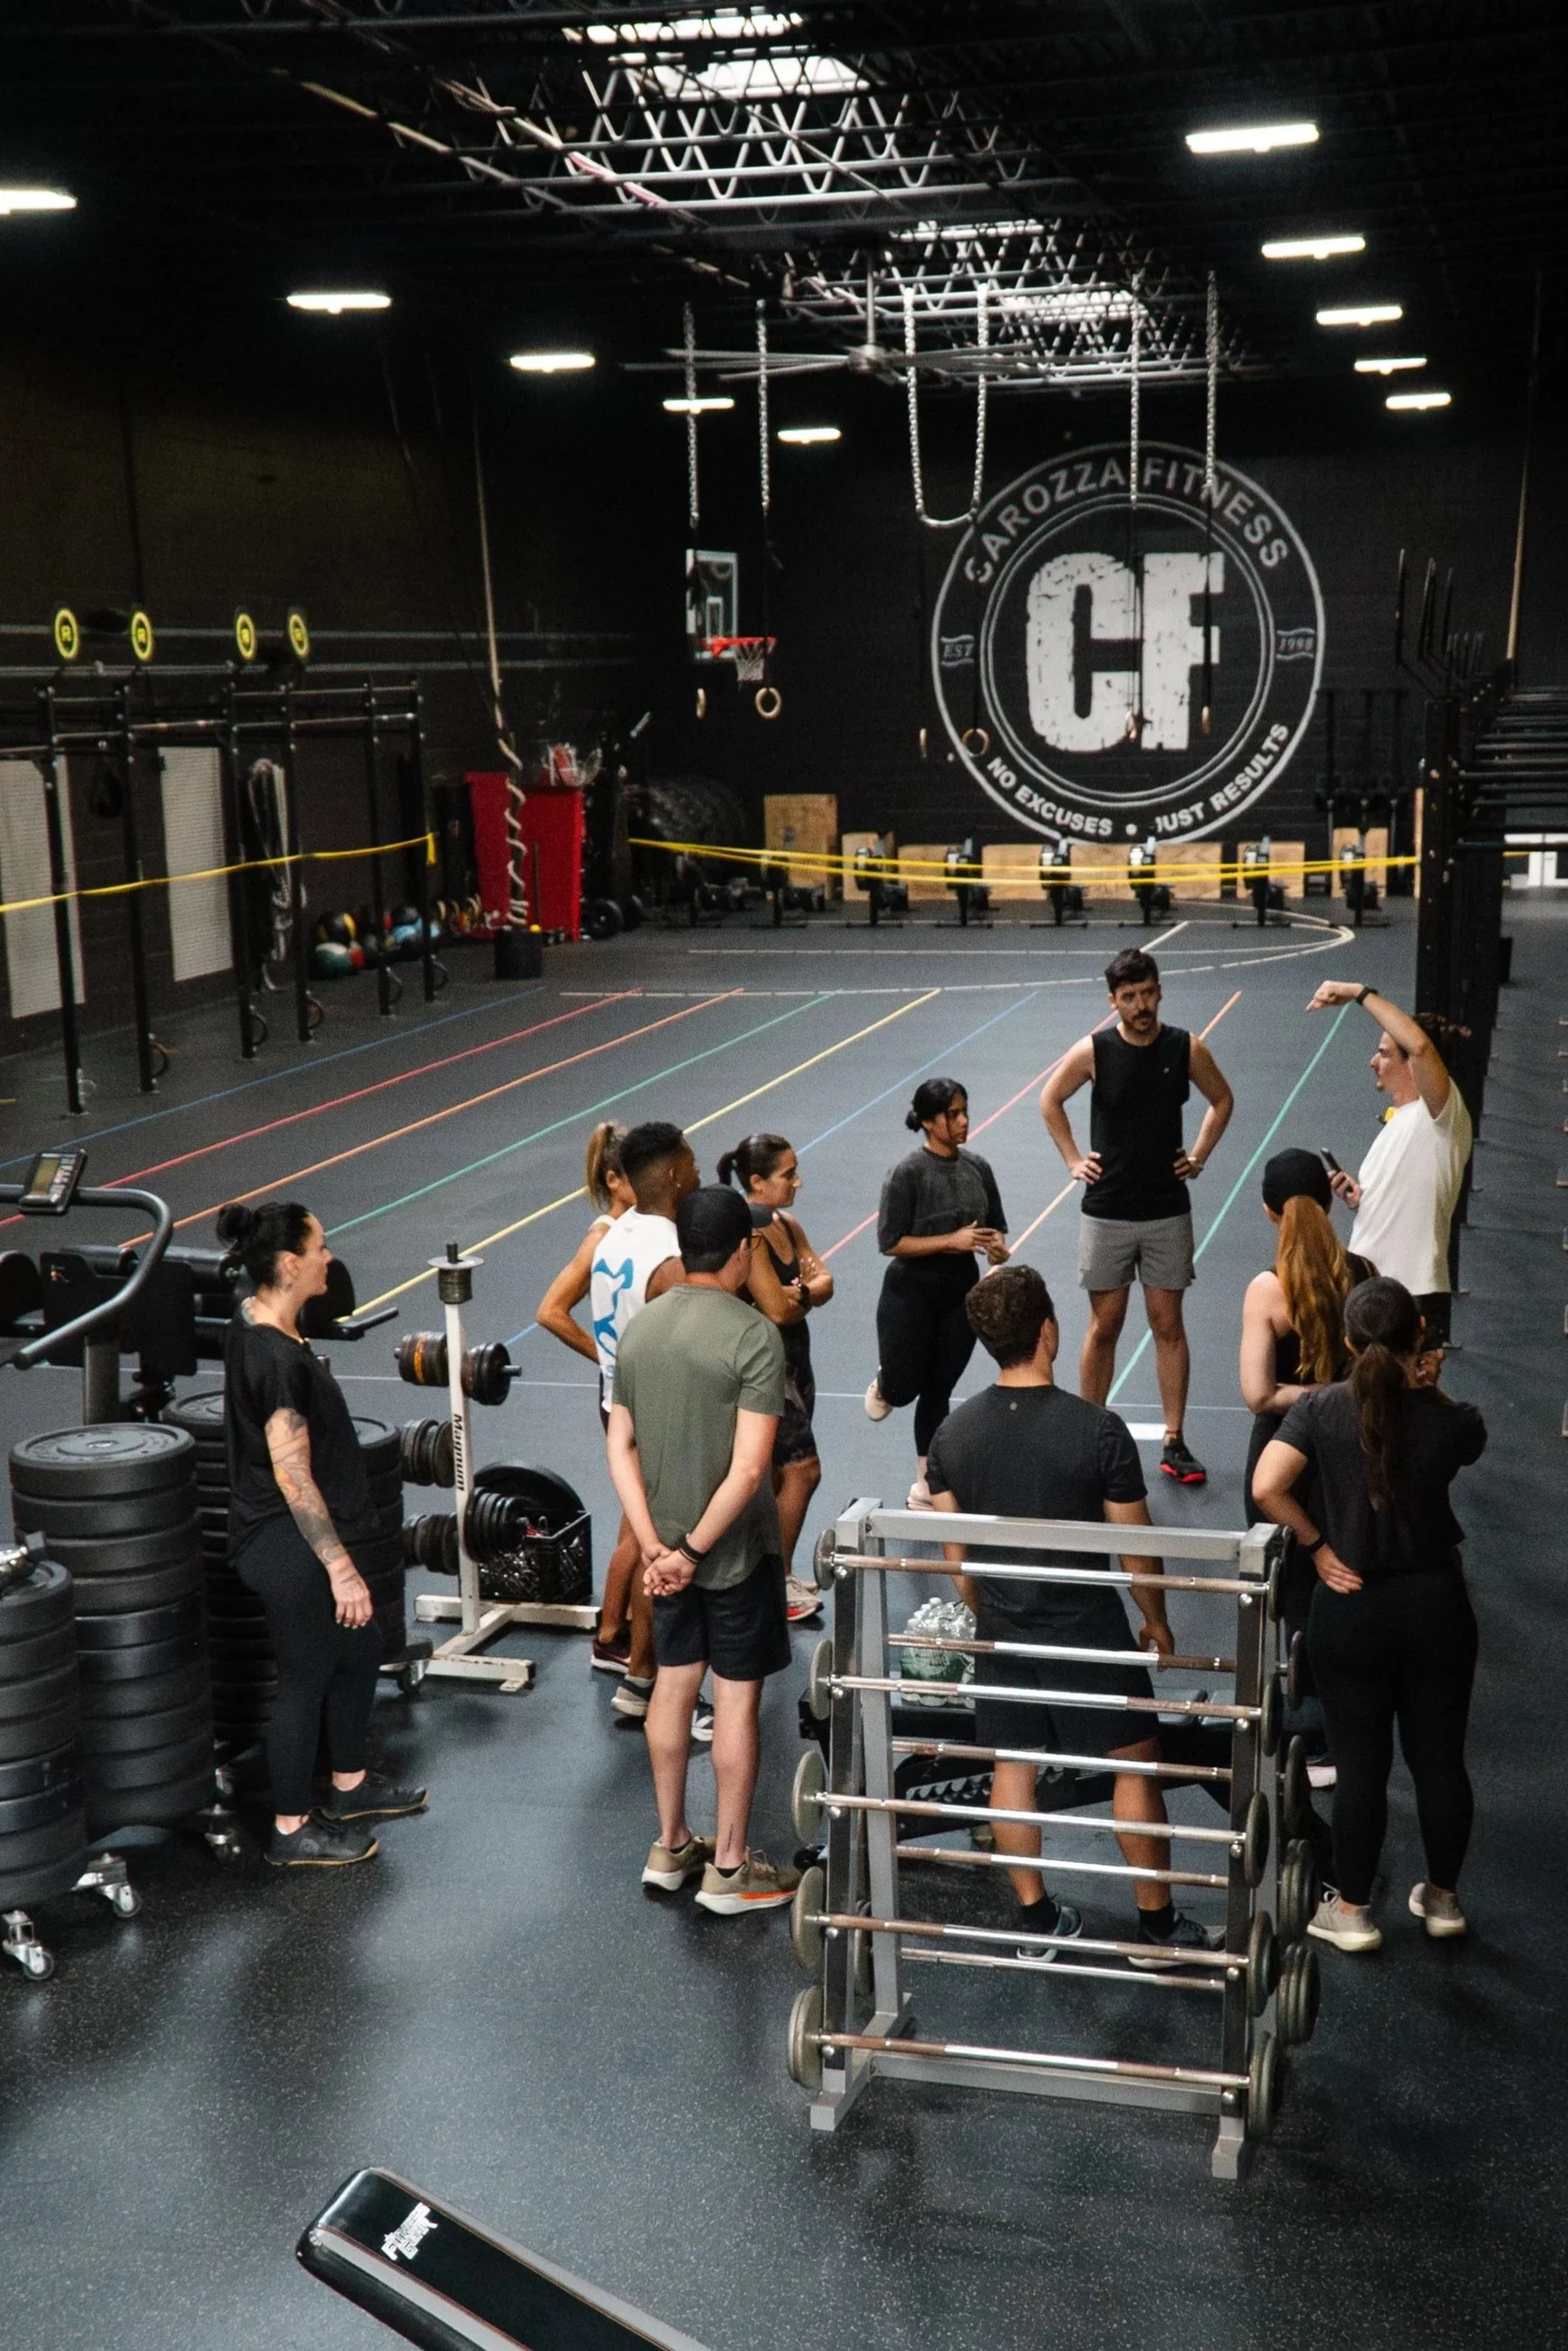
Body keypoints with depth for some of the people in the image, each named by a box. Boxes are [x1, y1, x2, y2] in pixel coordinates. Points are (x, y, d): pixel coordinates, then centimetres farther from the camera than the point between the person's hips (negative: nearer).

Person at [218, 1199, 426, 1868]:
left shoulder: (251, 1322, 2)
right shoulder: (280, 1359, -27)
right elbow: (293, 1477, -25)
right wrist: (341, 1567, -20)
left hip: (289, 1540, 10)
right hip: (289, 1546, -10)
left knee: (358, 1648, 22)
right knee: (307, 1677, 6)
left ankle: (350, 1787, 40)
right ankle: (292, 1830, 22)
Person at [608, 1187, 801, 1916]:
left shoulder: (639, 1329, 1)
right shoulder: (754, 1335, -19)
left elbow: (620, 1447, 0)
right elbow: (748, 1468, -24)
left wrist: (654, 1546, -4)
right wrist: (696, 1548, -16)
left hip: (667, 1548, 6)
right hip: (735, 1550, -6)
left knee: (673, 1686, 17)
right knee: (736, 1697, 5)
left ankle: (670, 1848, 30)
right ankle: (730, 1868, 16)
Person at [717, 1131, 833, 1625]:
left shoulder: (787, 1225, 8)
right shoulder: (748, 1234, -21)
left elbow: (824, 1282, 1)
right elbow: (777, 1309, -25)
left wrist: (801, 1291, -20)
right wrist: (806, 1294, -5)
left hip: (792, 1358, 9)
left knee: (779, 1473, 16)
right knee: (803, 1470, -7)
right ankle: (777, 1582, 4)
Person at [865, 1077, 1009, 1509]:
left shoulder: (978, 1167, 0)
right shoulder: (908, 1173, -16)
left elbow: (996, 1225, 12)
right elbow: (890, 1242, -18)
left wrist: (997, 1246, -11)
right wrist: (952, 1240, -23)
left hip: (961, 1293, 4)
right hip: (911, 1293, -4)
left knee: (937, 1392, 12)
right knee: (904, 1388, -2)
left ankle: (926, 1484, 24)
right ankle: (884, 1383, 37)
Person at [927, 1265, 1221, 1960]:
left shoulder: (952, 1433, -6)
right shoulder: (1097, 1429, -19)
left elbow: (955, 1550, 3)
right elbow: (1135, 1548, -11)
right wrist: (1156, 1620, 6)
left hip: (1001, 1632, 4)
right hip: (1087, 1630, -4)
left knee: (1011, 1768, 15)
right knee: (1135, 1766, 11)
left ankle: (1037, 1920, 25)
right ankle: (1157, 1926, 20)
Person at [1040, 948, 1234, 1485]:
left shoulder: (1187, 1049, -5)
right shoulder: (1093, 1051, -8)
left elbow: (1222, 1101, 13)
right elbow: (1050, 1102, 8)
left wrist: (1199, 1157, 5)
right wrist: (1073, 1160, 2)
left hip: (1168, 1210, 1)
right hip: (1107, 1213, -1)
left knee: (1168, 1325, 5)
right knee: (1104, 1326, 6)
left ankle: (1174, 1443, 12)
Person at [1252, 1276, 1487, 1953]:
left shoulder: (1320, 1409, -13)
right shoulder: (1449, 1420, -12)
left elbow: (1266, 1487, -21)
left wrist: (1316, 1545, -8)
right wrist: (1420, 1383, 8)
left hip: (1350, 1611, -1)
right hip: (1436, 1606, 1)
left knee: (1361, 1764, 11)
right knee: (1440, 1758, 16)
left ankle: (1351, 1910, 23)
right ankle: (1443, 1898, 32)